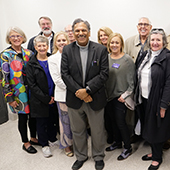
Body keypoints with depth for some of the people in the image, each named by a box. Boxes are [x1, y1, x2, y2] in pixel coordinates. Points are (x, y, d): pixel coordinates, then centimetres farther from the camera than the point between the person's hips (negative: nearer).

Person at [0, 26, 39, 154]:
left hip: (31, 91, 4)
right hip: (18, 93, -4)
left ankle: (33, 138, 35)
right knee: (23, 117, 8)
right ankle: (26, 143, 27)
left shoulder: (29, 53, 6)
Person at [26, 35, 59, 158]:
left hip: (53, 98, 3)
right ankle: (44, 145, 27)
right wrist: (46, 98, -14)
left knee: (52, 120, 16)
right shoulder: (31, 64, -6)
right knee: (41, 122, 10)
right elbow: (32, 85, -10)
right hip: (39, 100, -3)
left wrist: (54, 96, -6)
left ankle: (52, 139, 38)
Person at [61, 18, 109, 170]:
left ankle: (98, 156, 39)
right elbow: (65, 74, -5)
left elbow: (104, 74, -10)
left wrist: (87, 90, -18)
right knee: (77, 130, 18)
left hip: (95, 98, -1)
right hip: (74, 99, 2)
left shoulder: (101, 50, -5)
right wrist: (79, 92, -15)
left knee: (98, 131, 14)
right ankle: (81, 156, 41)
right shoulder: (67, 50, 0)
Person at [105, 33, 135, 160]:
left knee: (120, 121, -1)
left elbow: (131, 79, -7)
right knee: (113, 120, 16)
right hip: (108, 96, 5)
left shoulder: (127, 59, -8)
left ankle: (128, 147, 19)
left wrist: (125, 95, -11)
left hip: (120, 97, -5)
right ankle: (118, 142, 36)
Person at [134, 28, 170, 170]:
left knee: (156, 129, 8)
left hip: (157, 101, -6)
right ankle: (154, 152, 39)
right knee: (148, 127, 18)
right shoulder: (146, 55, 8)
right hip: (144, 99, 6)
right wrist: (138, 96, 9)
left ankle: (157, 158, 29)